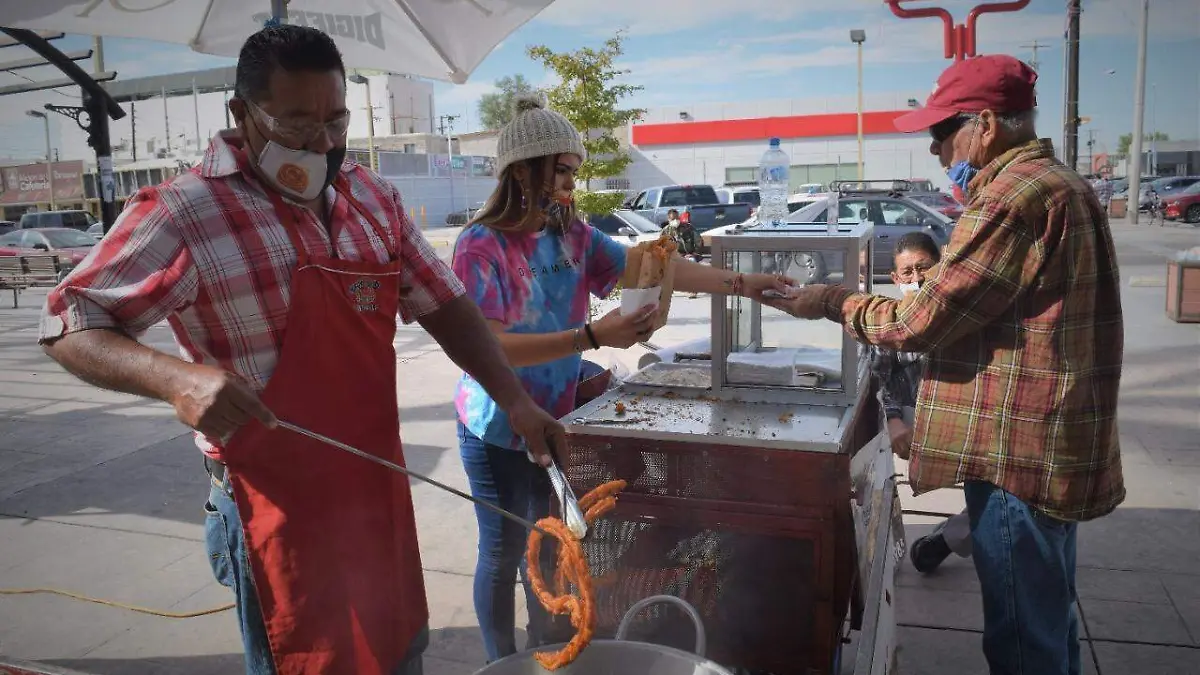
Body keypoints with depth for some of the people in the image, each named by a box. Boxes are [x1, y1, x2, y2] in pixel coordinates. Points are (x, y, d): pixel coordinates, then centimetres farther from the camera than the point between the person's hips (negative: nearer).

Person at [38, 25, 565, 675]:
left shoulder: (374, 198, 4)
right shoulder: (184, 213, -14)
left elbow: (443, 305, 8)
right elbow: (68, 321, -9)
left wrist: (514, 400, -3)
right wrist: (176, 376, -28)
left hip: (379, 488, 6)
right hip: (276, 506, -5)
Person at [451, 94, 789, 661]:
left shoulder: (574, 238, -1)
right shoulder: (480, 247, -20)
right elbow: (488, 347, -28)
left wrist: (739, 284, -13)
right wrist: (593, 336, -35)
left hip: (558, 420, 6)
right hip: (499, 430, -6)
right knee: (504, 551, 10)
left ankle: (544, 649, 41)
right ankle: (501, 663, 32)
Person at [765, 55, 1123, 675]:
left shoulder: (1015, 194, -20)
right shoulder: (1055, 184, 15)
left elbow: (924, 320, -20)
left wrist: (835, 304, -6)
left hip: (1017, 450, -11)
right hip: (1054, 445, 11)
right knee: (1048, 614, 24)